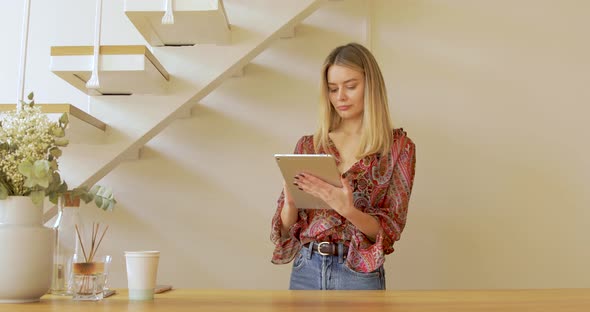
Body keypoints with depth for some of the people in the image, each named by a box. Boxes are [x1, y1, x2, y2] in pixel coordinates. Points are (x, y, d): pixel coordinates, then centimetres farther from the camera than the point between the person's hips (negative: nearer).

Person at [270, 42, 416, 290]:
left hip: (358, 274, -2)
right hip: (305, 269, 3)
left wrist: (347, 210, -27)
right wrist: (290, 200, -17)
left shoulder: (398, 147, -5)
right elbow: (287, 227, 4)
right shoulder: (308, 145, 3)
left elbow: (390, 228, -9)